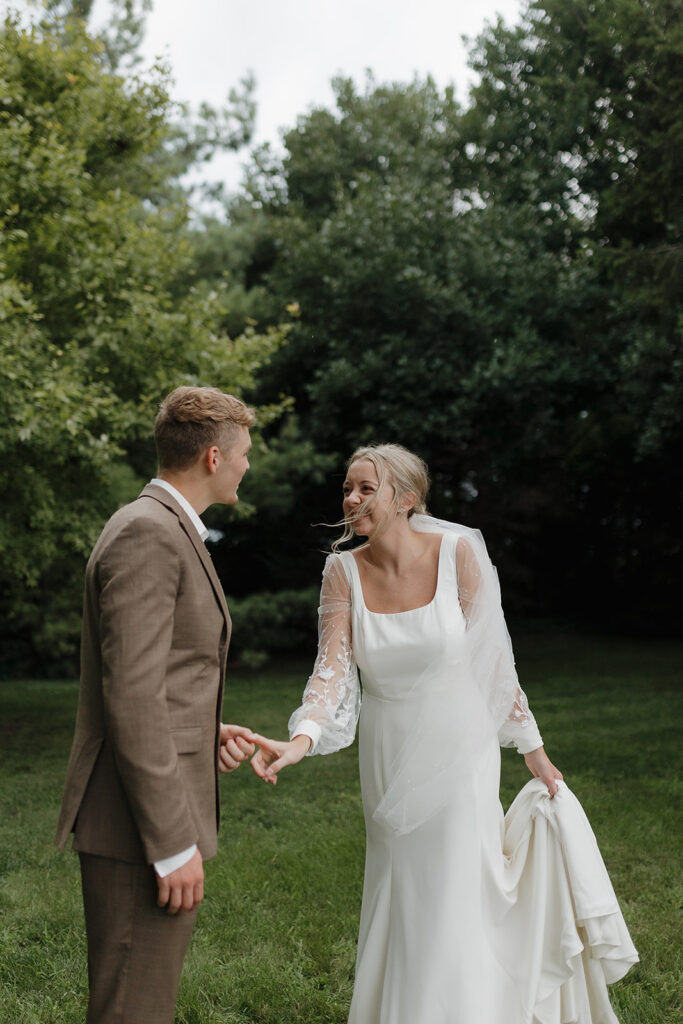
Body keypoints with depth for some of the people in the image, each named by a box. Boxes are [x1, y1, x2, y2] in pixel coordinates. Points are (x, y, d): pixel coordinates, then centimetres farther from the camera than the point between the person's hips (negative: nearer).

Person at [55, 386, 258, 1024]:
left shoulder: (167, 529, 17)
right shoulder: (147, 534, -16)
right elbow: (131, 697, -23)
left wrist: (206, 733, 10)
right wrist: (173, 845, -22)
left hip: (159, 814, 10)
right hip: (138, 827, -10)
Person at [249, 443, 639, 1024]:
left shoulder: (458, 552, -12)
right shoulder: (344, 571, -6)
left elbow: (494, 660, -5)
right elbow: (333, 668, -13)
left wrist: (533, 750, 1)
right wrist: (302, 740, -31)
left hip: (459, 756, -3)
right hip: (389, 762, 3)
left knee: (456, 906, -3)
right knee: (399, 907, 14)